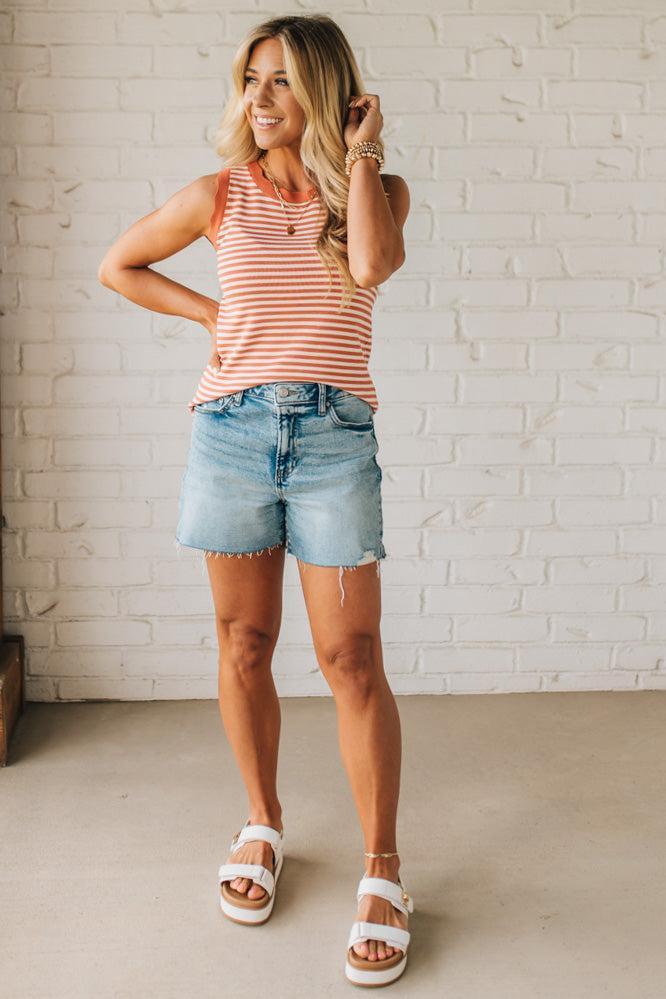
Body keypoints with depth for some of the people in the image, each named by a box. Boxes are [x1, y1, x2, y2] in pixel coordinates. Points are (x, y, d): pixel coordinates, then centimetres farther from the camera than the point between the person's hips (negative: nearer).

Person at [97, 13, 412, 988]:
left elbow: (372, 262, -16)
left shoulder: (377, 188, 7)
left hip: (333, 438, -1)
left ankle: (383, 874, 8)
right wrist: (213, 314, 7)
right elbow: (118, 266, 18)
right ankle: (263, 825, 29)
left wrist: (359, 149, -5)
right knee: (243, 645, 9)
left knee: (352, 660, -4)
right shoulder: (218, 196, 8)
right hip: (231, 431, 2)